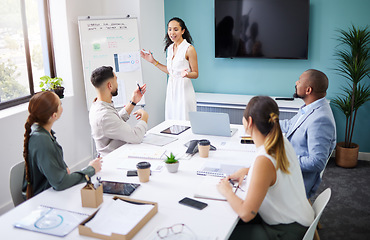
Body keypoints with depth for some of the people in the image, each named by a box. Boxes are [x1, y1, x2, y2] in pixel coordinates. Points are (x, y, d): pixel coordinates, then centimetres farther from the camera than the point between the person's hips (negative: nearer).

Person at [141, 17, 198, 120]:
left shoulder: (189, 49, -10)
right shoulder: (170, 48, 12)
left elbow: (195, 74, -7)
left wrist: (186, 74, -29)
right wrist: (153, 61, 16)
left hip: (184, 89, -7)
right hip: (171, 88, 7)